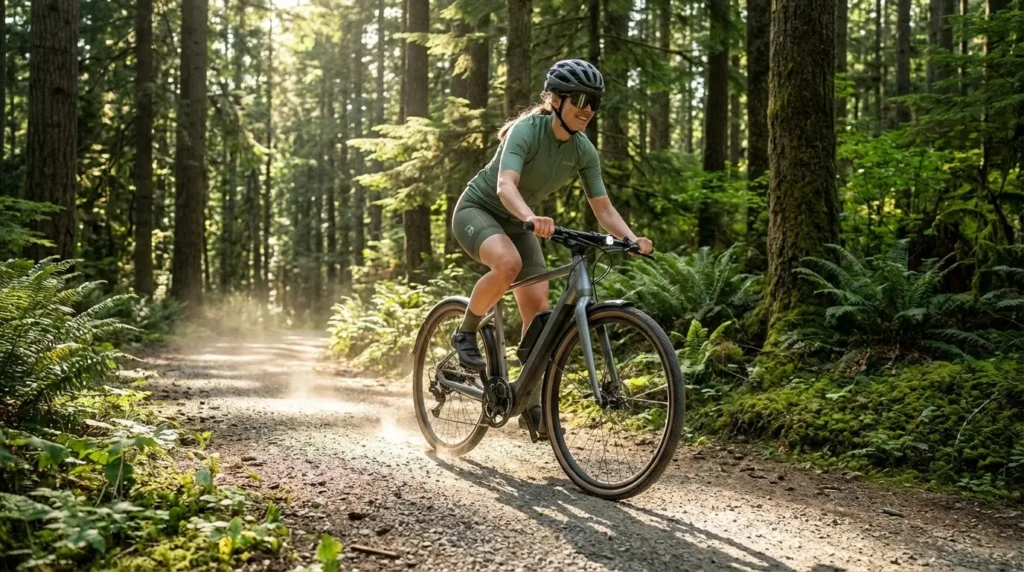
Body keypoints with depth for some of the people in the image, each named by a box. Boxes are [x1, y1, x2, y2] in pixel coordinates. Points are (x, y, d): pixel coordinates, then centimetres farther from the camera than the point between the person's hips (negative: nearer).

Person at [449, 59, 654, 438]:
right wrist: (532, 218, -60)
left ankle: (531, 404, 4)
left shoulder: (583, 151, -8)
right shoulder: (526, 130, -26)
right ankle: (466, 334, -12)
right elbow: (505, 185, -40)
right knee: (508, 263, -38)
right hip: (477, 210, -6)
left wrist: (632, 240, -27)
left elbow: (603, 208, -9)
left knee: (538, 308, -8)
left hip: (516, 222, 6)